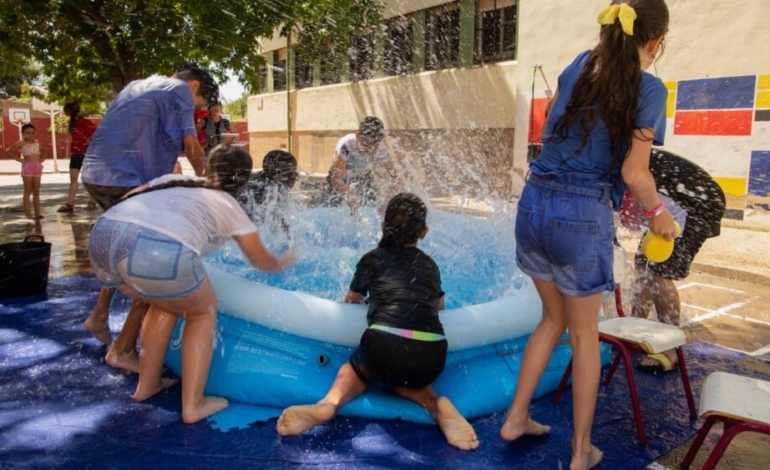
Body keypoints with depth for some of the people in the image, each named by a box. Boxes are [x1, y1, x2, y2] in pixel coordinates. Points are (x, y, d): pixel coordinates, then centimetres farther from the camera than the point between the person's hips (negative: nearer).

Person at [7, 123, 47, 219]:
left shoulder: (37, 143, 14)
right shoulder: (22, 143, -1)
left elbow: (43, 151, 30)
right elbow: (9, 151, -5)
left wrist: (41, 159, 13)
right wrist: (19, 159, -8)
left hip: (37, 167, 5)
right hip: (27, 167, -5)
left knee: (36, 191, 8)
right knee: (28, 191, -2)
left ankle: (37, 212, 11)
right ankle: (27, 212, 1)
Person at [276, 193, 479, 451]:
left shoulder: (372, 259, 19)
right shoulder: (430, 265, 24)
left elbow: (352, 300, 36)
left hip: (385, 346, -2)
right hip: (432, 356, 3)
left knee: (358, 368, 31)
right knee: (406, 378, 35)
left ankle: (329, 403, -1)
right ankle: (436, 405, 5)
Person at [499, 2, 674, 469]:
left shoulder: (578, 67, 9)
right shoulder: (649, 88, -7)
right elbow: (634, 173, -9)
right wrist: (658, 213, 8)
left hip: (535, 203, 6)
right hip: (582, 216, -5)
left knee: (554, 318, 23)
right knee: (585, 336, 12)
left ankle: (517, 418, 31)